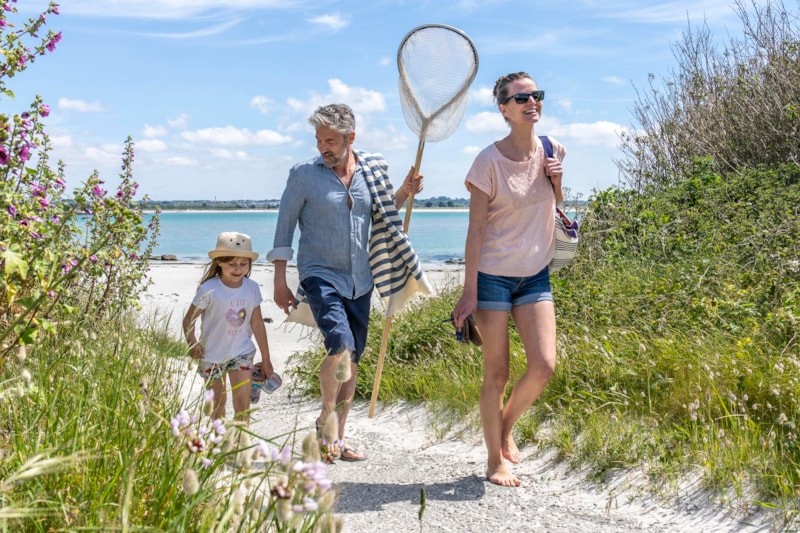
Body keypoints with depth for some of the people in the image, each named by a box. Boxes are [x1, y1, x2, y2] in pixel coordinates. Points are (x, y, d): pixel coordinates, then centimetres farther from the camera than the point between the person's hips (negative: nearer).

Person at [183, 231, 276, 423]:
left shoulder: (252, 288, -7)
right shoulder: (209, 289, -17)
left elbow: (257, 324, 1)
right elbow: (189, 319, -11)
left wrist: (266, 359, 5)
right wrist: (192, 343, -31)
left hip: (241, 352, 2)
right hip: (212, 355, -2)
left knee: (243, 401, -8)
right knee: (218, 403, 11)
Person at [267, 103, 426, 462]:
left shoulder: (372, 170, 4)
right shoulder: (304, 175, -7)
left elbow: (382, 217, 19)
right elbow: (284, 230, -2)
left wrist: (404, 193, 1)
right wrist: (280, 282, -4)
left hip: (359, 281, 5)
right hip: (320, 275, -4)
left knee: (352, 362, 9)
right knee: (341, 347, -23)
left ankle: (337, 437, 23)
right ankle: (325, 419, 2)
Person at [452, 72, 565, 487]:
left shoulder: (553, 151, 5)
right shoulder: (490, 161, -11)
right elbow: (476, 229, -11)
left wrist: (557, 180, -4)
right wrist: (468, 292, -14)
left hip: (535, 275, 5)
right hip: (493, 276, -5)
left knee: (544, 366, -5)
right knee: (497, 373, 2)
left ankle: (506, 427, 24)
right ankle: (496, 461, 19)